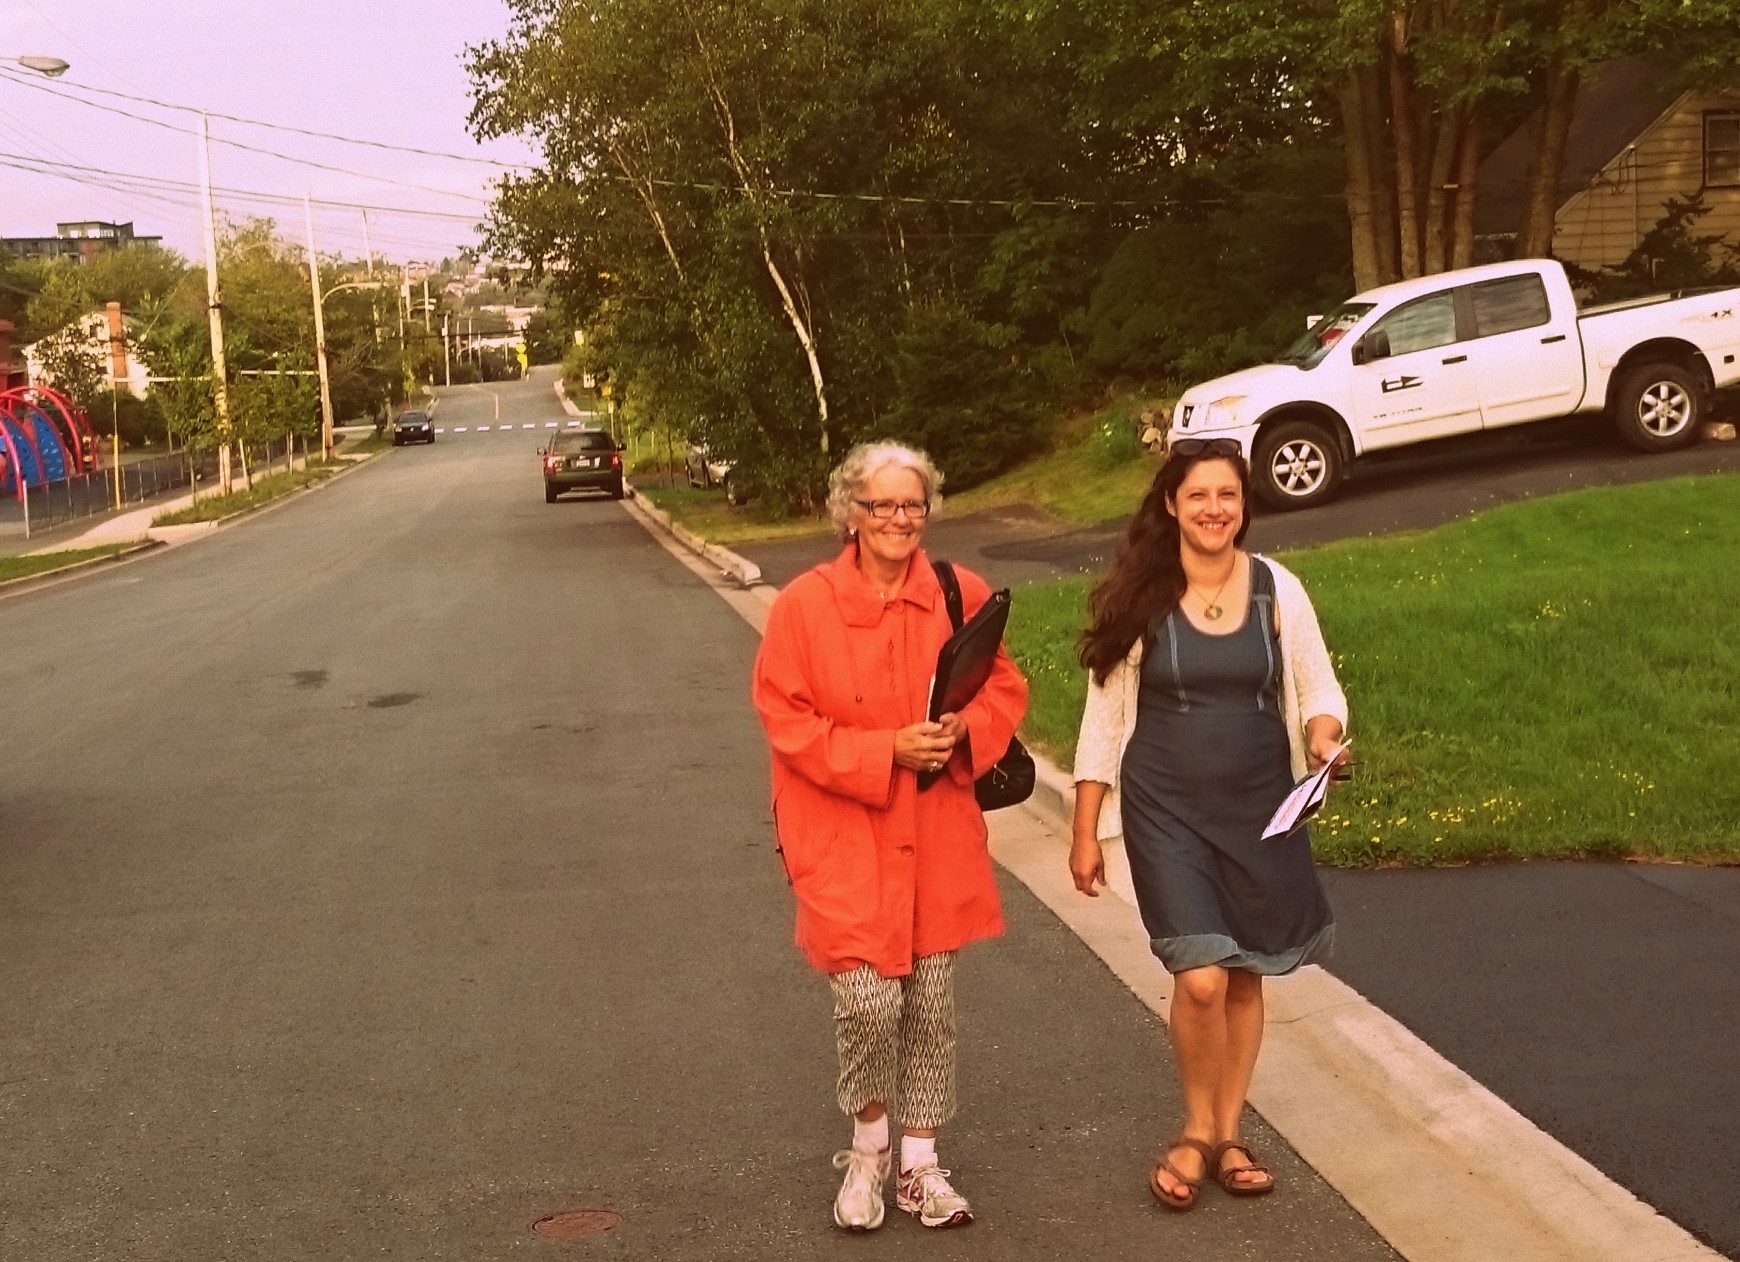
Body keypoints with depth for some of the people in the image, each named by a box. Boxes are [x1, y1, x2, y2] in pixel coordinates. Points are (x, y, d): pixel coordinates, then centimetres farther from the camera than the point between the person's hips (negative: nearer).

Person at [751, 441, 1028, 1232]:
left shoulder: (962, 595, 0)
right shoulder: (804, 605, -8)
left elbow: (1005, 688, 8)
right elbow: (788, 722, -9)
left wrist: (963, 731, -13)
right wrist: (887, 751, -18)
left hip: (937, 837, 3)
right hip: (843, 837, -3)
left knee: (932, 1002, 9)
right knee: (868, 1000, -9)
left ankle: (920, 1165, 28)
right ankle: (866, 1146, 20)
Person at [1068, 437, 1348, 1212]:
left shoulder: (1277, 589, -3)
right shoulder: (1139, 598, -7)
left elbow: (1319, 690, 5)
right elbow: (1105, 718, -2)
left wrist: (1324, 735, -19)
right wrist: (1085, 832, -1)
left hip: (1260, 806, 3)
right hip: (1166, 810, -2)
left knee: (1245, 977, 11)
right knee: (1201, 979, -13)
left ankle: (1227, 1134, 30)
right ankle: (1197, 1131, 13)